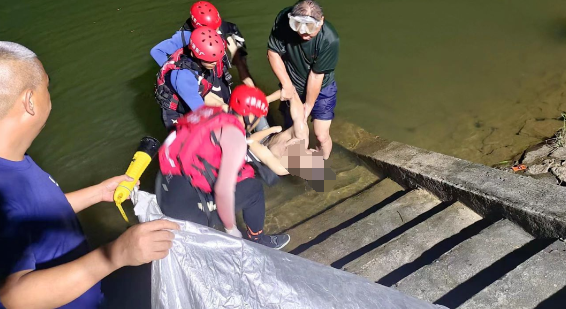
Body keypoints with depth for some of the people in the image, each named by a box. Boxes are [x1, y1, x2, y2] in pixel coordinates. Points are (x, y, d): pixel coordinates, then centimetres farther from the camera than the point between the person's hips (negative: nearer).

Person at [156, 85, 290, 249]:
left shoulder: (213, 113, 8)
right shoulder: (235, 135, -14)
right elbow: (223, 191, -20)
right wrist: (231, 229, -5)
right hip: (185, 203, -8)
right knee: (253, 188, 6)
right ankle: (257, 240, 25)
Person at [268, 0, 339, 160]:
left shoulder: (330, 39, -33)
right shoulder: (284, 19, -28)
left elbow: (316, 75, -23)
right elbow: (273, 52, -15)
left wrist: (309, 105, -11)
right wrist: (286, 85, -16)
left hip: (321, 89, -2)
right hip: (292, 87, 2)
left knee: (321, 135, 2)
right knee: (295, 133, 9)